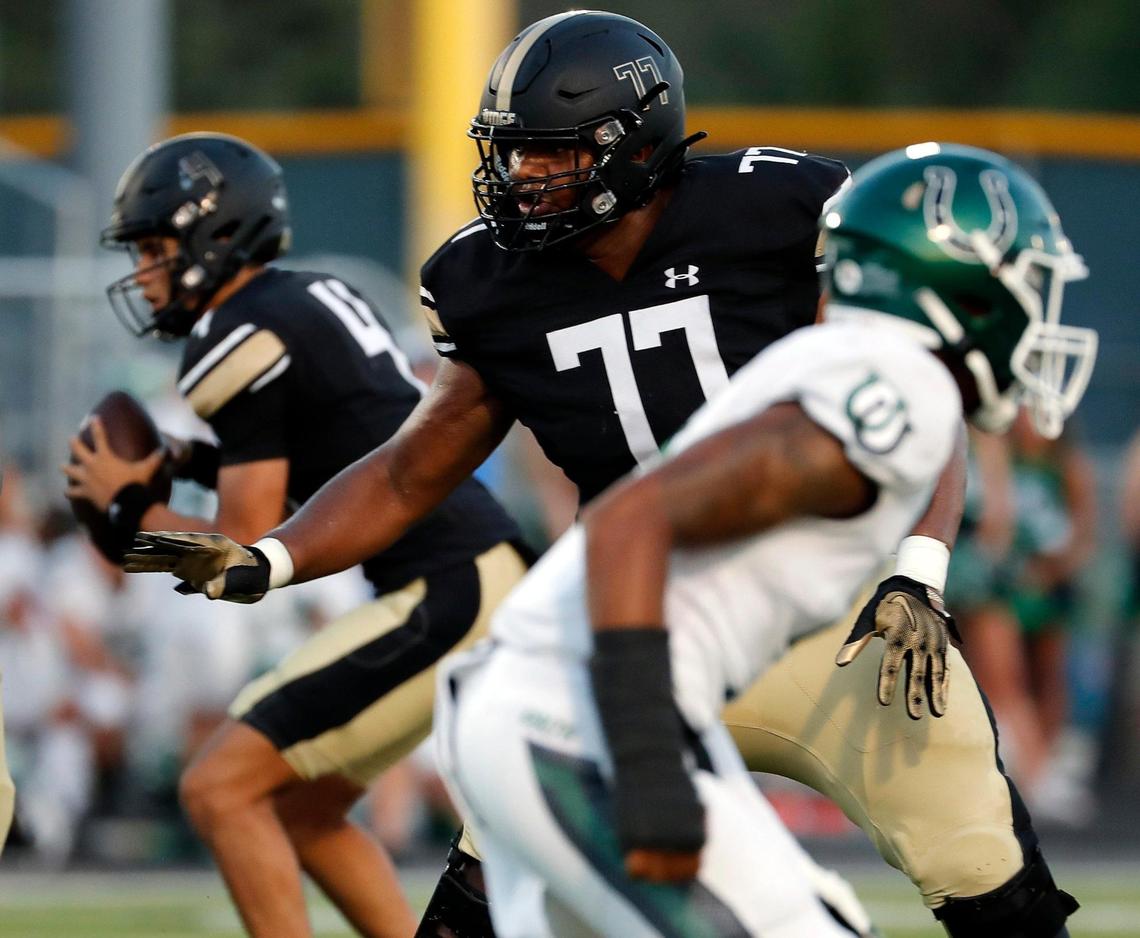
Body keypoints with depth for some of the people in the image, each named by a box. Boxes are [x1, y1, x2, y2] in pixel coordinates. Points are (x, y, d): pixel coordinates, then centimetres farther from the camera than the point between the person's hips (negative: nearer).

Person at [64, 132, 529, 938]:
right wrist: (194, 463, 13)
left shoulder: (243, 341, -11)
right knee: (299, 808, 18)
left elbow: (246, 552, -11)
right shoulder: (319, 299, 16)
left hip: (448, 598, -10)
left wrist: (128, 506, 3)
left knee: (222, 787, -8)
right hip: (493, 574, 10)